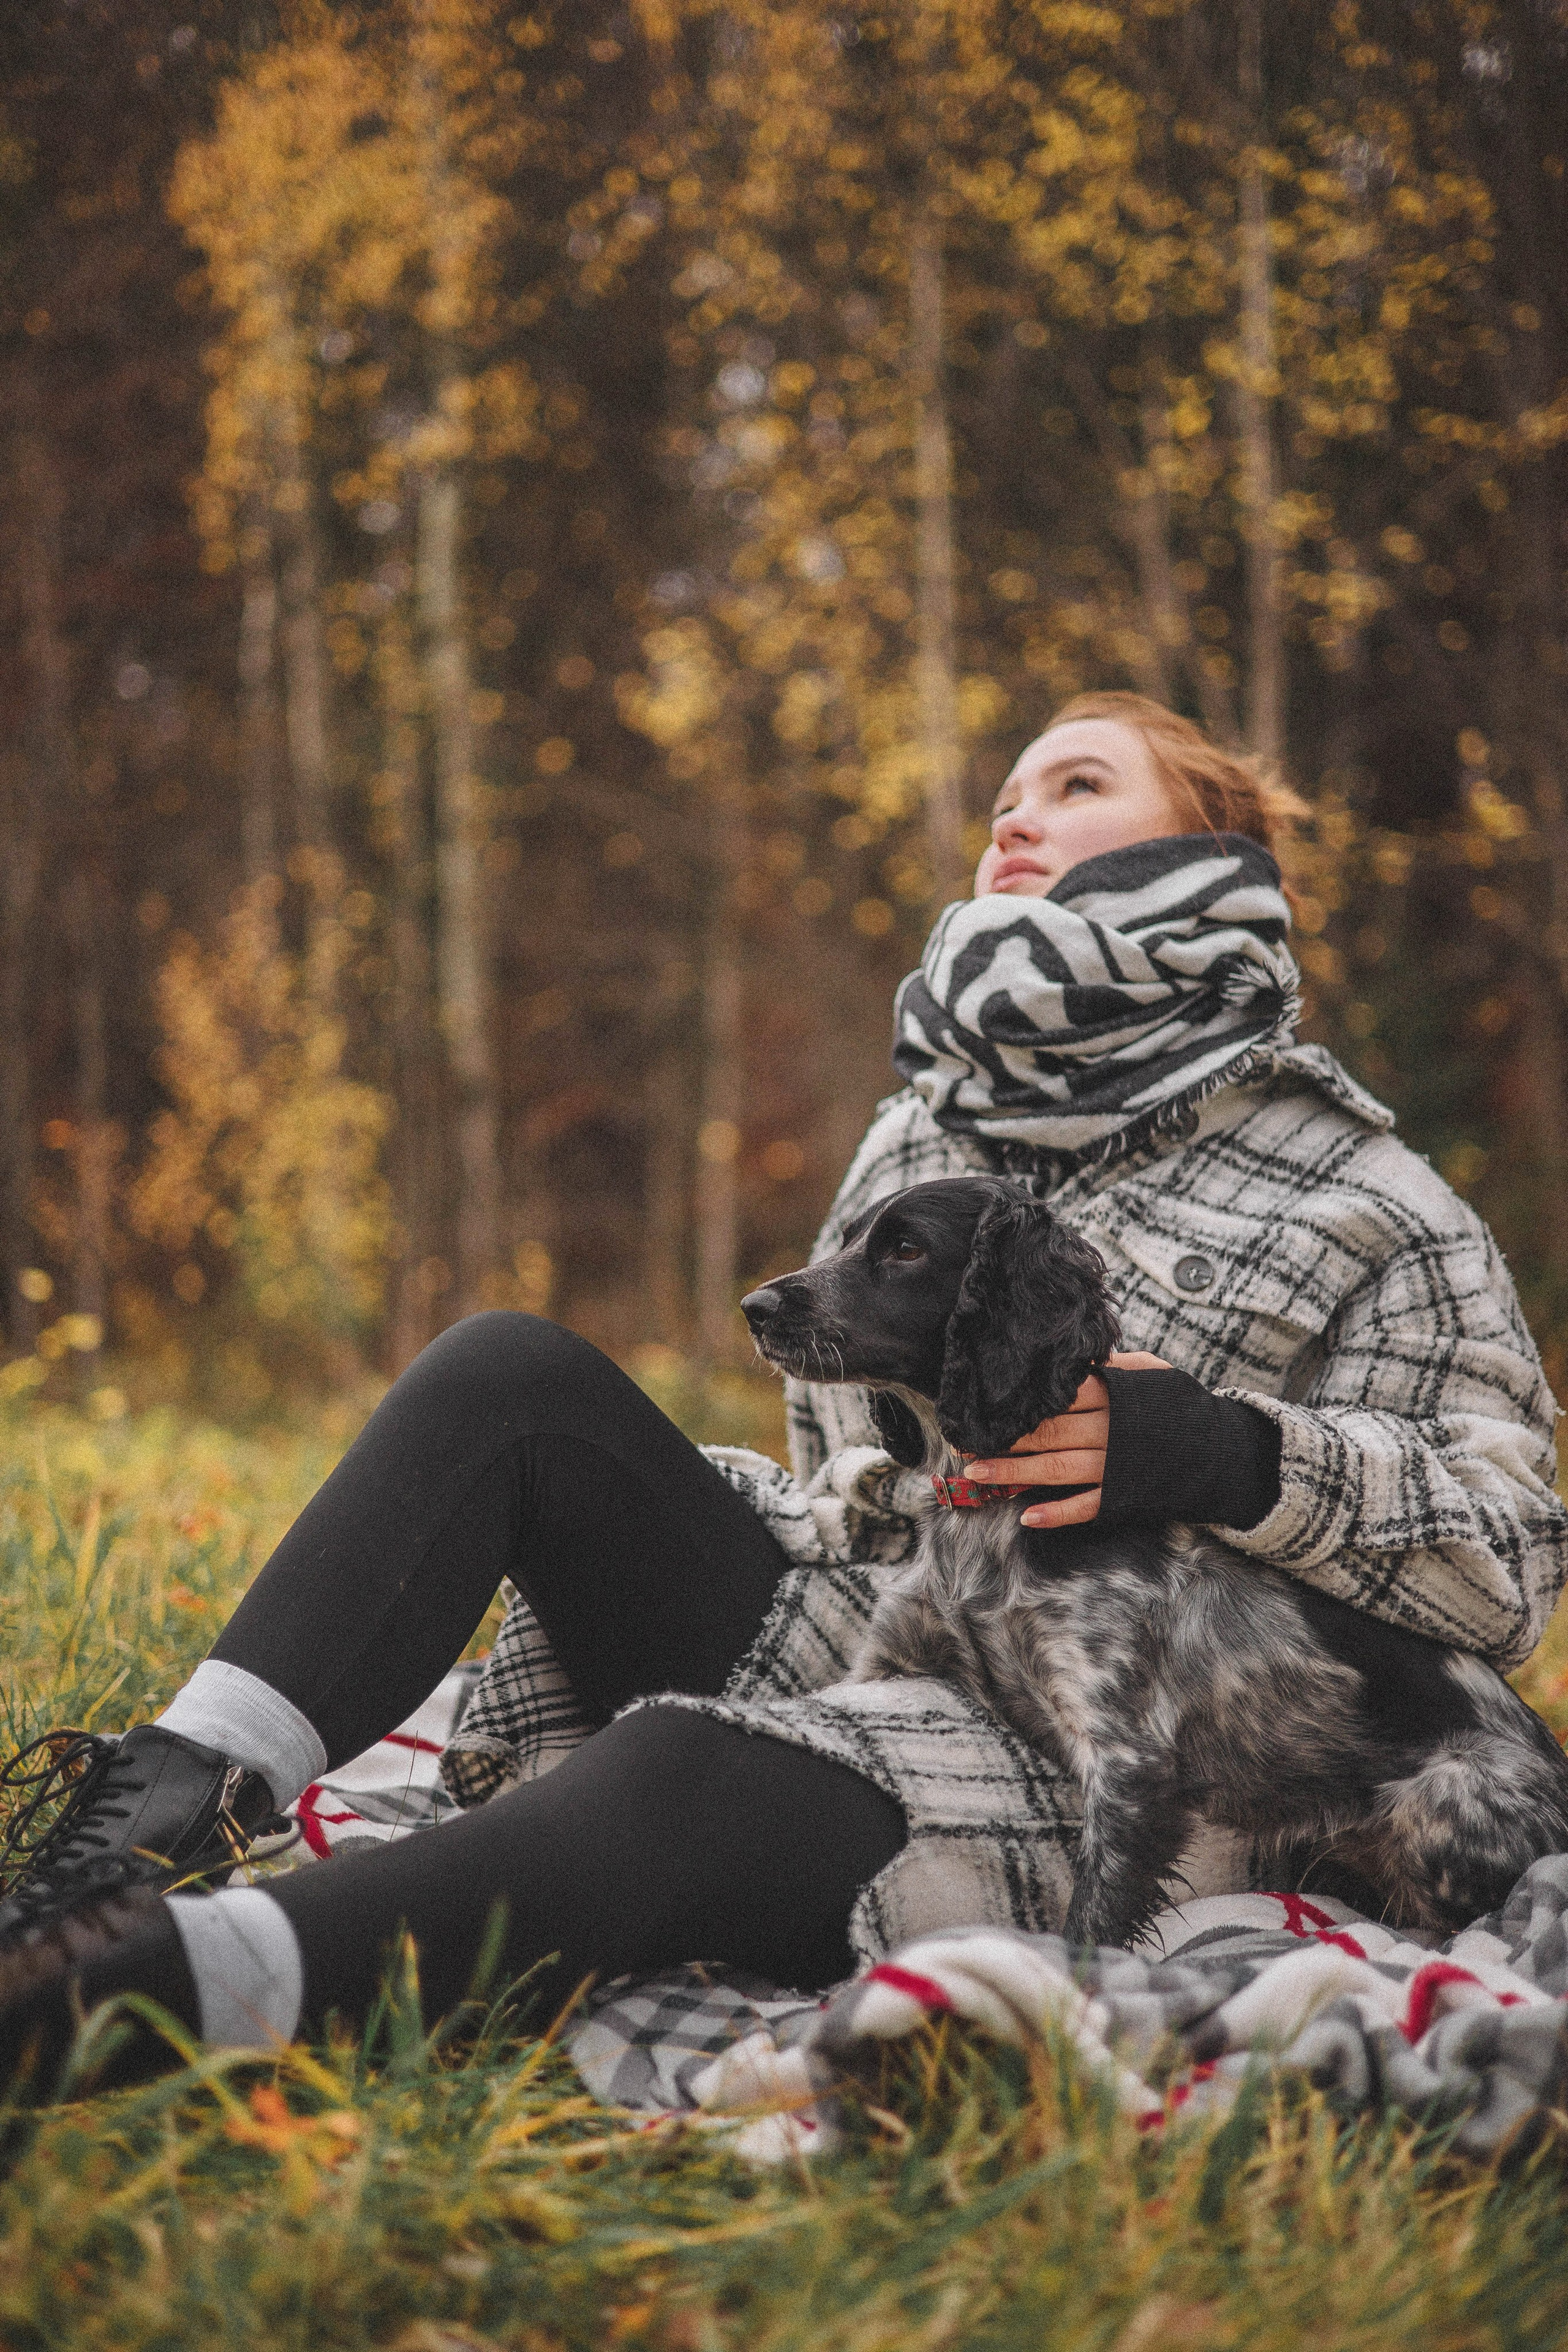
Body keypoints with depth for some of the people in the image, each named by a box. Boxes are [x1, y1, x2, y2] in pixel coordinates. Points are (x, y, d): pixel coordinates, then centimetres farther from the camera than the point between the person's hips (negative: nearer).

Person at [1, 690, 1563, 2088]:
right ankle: (170, 1809, -28)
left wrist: (1221, 1457, -22)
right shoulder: (927, 1124, 20)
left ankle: (137, 1987, -60)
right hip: (828, 1656, 7)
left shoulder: (1365, 1205, 1)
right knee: (504, 1377, -10)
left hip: (1070, 1767, -7)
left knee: (687, 1780, -38)